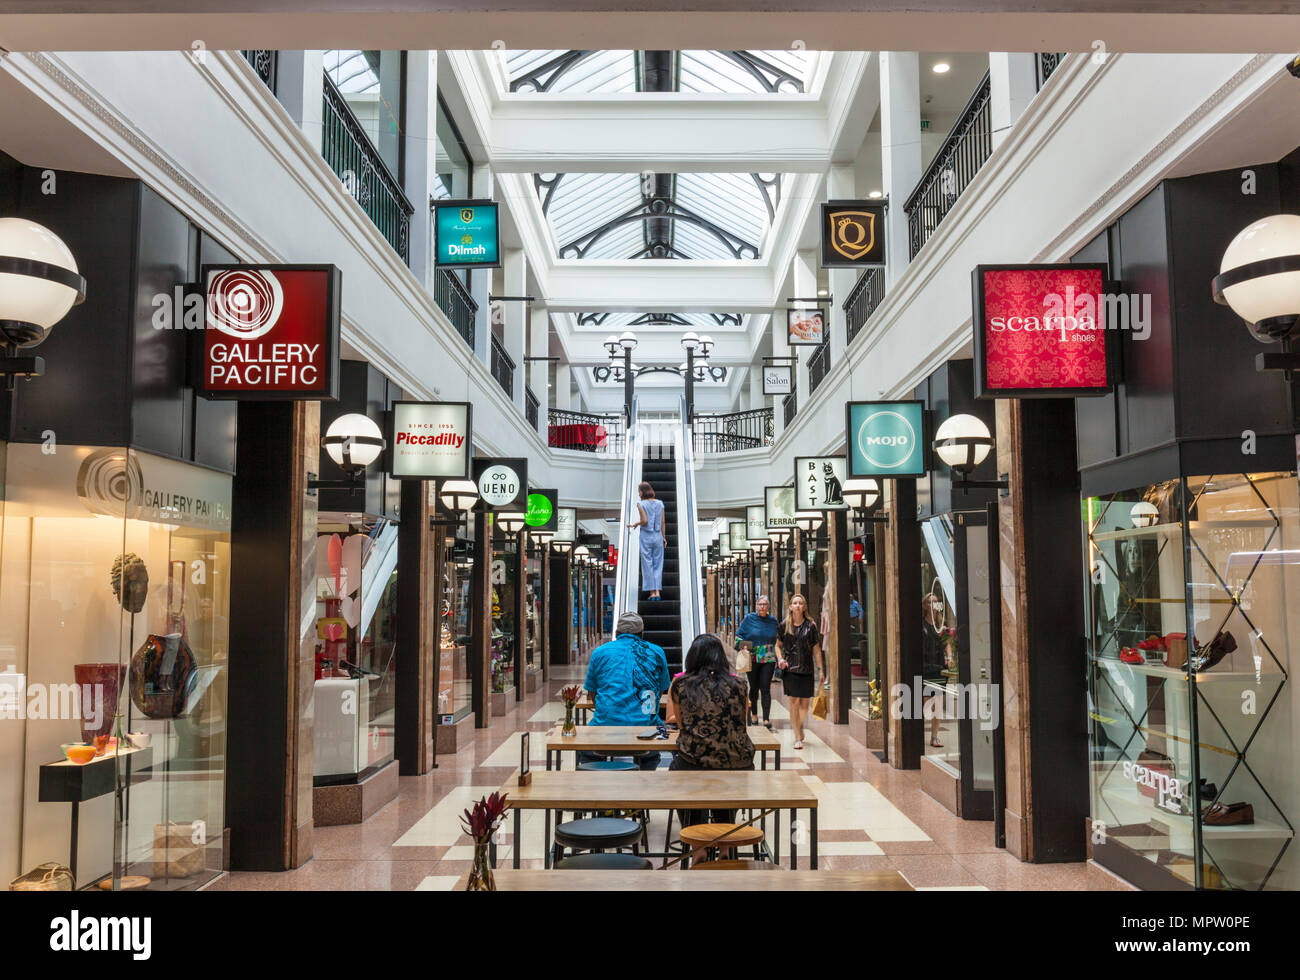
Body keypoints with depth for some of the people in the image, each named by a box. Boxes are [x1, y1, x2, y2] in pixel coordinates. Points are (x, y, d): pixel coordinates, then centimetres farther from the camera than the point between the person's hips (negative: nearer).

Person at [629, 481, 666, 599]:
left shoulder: (641, 504, -9)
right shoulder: (660, 504, 3)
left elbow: (645, 521, -17)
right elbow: (662, 523, 3)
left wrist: (636, 524, 3)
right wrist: (664, 537, 10)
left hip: (646, 536, -3)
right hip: (658, 535, 3)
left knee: (647, 564, 4)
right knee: (658, 564, 9)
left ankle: (652, 592, 3)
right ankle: (657, 591, 3)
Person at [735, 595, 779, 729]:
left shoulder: (773, 621, 5)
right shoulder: (749, 619, 0)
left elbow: (778, 640, 15)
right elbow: (738, 635, 8)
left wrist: (778, 658, 8)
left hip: (768, 659, 0)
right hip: (753, 659, 0)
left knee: (765, 688, -6)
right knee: (754, 688, 9)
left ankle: (766, 718, -7)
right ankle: (754, 714, 29)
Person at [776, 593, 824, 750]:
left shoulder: (810, 625, 2)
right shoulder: (784, 625, 3)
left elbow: (816, 649, 6)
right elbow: (778, 645, 12)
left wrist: (820, 668, 3)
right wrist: (780, 659, -5)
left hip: (806, 668, 1)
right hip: (789, 668, -1)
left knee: (805, 702, 4)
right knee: (794, 701, -6)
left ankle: (799, 725, 35)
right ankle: (798, 737, 2)